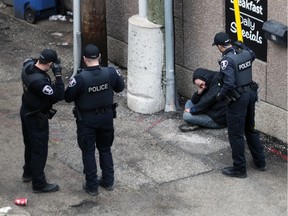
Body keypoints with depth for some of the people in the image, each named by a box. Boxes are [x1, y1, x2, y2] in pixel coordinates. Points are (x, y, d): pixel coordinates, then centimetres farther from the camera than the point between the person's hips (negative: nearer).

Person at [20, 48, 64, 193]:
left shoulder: (28, 66, -12)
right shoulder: (39, 81, -37)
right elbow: (59, 95, -32)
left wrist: (39, 60, -3)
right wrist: (58, 75, -30)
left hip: (26, 111, 9)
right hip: (36, 117, -9)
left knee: (30, 144, 27)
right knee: (39, 150, 6)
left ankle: (28, 173, 46)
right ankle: (39, 184, 17)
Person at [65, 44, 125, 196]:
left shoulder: (80, 78, -26)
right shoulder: (110, 73, -15)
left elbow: (68, 98, -14)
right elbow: (120, 87, 3)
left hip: (87, 120, -3)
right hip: (106, 117, 4)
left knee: (88, 152, 11)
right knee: (105, 149, 21)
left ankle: (92, 186, 18)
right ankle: (108, 182, 30)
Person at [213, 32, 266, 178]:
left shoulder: (227, 60, -22)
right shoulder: (245, 53, 2)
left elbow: (229, 83, -29)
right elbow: (252, 55, 29)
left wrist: (220, 95, -13)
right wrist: (242, 46, 39)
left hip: (237, 99, -8)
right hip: (251, 94, 8)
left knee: (236, 134, 3)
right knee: (250, 129, 23)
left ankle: (239, 169, 10)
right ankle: (260, 162, 30)